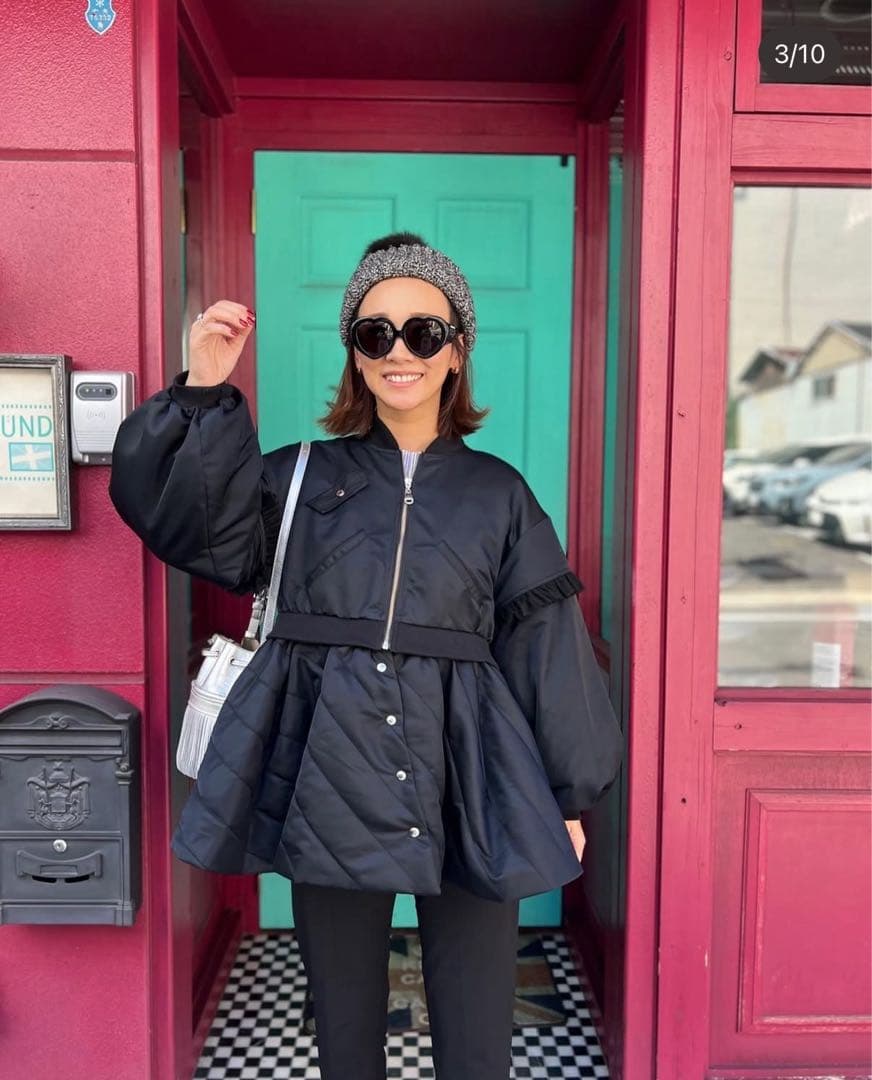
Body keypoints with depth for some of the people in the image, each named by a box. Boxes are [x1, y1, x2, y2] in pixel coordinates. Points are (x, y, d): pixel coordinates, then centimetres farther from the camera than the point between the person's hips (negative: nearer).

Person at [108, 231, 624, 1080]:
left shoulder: (498, 493, 6)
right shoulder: (301, 476, 7)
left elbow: (545, 644, 6)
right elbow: (191, 523, -8)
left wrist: (567, 795, 7)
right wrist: (205, 393, -17)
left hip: (466, 785, 0)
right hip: (329, 778, 1)